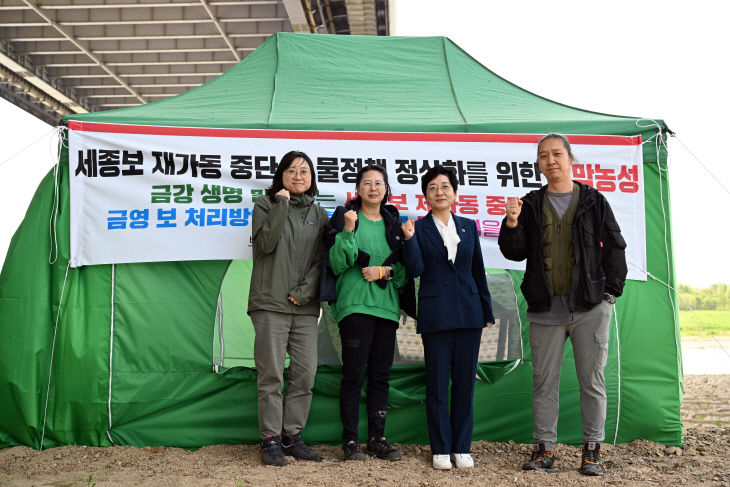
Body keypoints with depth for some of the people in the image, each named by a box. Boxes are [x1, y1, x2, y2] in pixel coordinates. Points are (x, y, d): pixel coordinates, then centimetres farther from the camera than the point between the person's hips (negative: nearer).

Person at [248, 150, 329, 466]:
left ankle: (292, 436, 16)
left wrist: (304, 292, -4)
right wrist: (281, 205, -11)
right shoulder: (266, 204, 6)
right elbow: (265, 244, -10)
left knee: (305, 374, 4)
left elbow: (320, 260, 9)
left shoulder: (318, 214, 15)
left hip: (305, 307, 4)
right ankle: (271, 440, 8)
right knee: (271, 375, -2)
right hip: (271, 304, -3)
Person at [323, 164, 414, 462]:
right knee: (354, 373, -3)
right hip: (355, 305, -4)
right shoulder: (345, 217, 2)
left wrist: (384, 271, -5)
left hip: (387, 306, 4)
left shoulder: (393, 222, 15)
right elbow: (337, 264, -7)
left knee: (381, 375, 7)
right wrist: (349, 231, -18)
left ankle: (378, 438, 16)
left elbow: (405, 268, 13)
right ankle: (350, 440, 7)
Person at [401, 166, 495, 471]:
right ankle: (440, 450, 13)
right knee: (437, 385, 2)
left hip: (468, 313, 3)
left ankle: (462, 448, 17)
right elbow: (415, 269, -9)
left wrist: (487, 311, 12)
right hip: (435, 315, -3)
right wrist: (409, 239, -23)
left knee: (465, 383, 7)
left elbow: (478, 271, 14)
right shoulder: (419, 228, 2)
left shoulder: (469, 227, 11)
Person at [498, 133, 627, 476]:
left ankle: (592, 449, 16)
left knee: (592, 380, 4)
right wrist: (512, 225, -13)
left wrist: (611, 290, 0)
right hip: (546, 308, 1)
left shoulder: (594, 202, 7)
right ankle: (545, 449, 13)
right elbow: (515, 252, 5)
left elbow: (614, 246, 8)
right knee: (544, 381, 4)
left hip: (590, 307, -1)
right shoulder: (531, 205, 10)